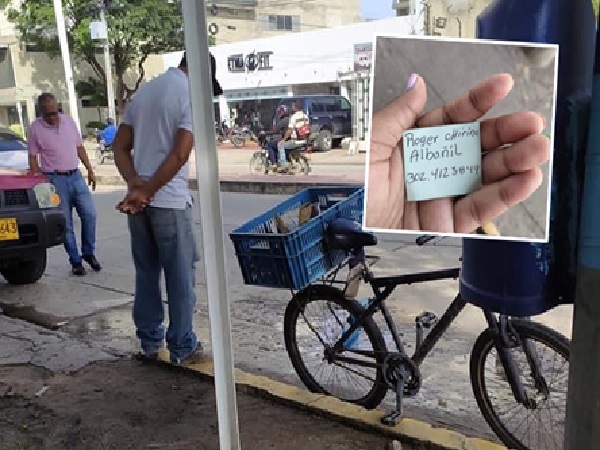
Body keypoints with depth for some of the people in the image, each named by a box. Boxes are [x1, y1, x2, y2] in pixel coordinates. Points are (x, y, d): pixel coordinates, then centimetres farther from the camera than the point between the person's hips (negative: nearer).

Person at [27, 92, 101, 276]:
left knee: (90, 214, -2)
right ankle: (75, 260, 10)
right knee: (65, 223, 1)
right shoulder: (35, 128, -4)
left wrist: (90, 170, 9)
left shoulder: (69, 121, 6)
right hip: (55, 179, -3)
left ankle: (88, 253, 14)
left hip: (76, 176, 3)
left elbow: (80, 148, 13)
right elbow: (33, 159, -1)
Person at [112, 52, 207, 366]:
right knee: (180, 277, 4)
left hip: (138, 198, 7)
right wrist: (147, 192, -13)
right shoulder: (191, 94, -9)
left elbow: (120, 146, 8)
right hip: (169, 201, -7)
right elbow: (180, 155, -18)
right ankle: (182, 348, 14)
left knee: (146, 274, 15)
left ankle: (149, 342, 25)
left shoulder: (144, 91, 14)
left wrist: (135, 184, -6)